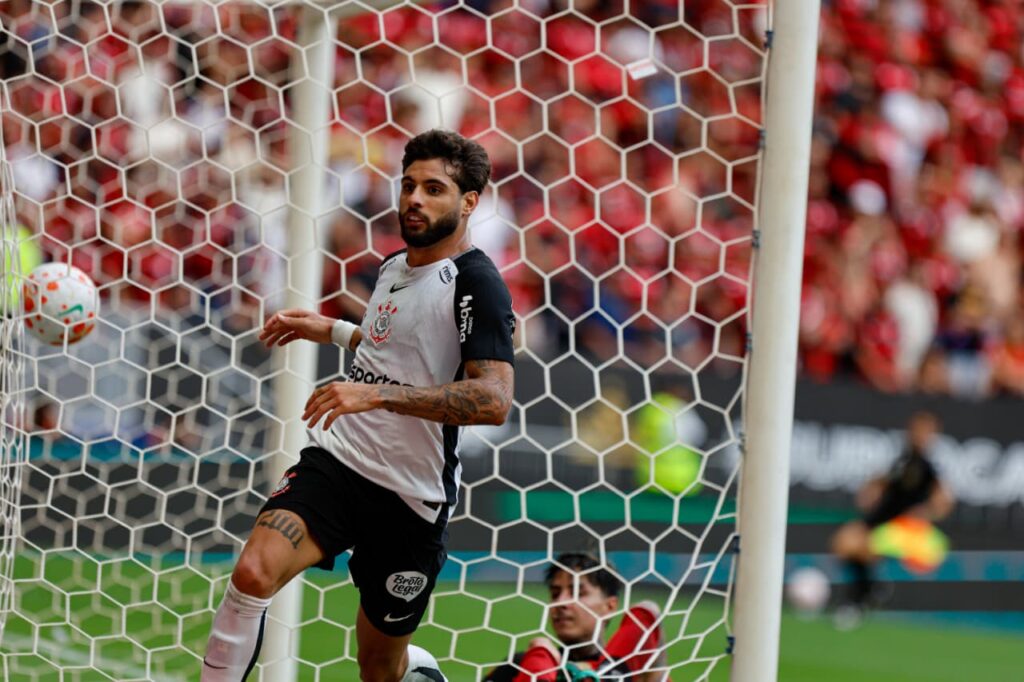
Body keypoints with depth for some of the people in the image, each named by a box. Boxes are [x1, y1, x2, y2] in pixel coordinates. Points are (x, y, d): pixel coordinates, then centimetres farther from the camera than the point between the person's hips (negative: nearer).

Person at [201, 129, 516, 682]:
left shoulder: (475, 284, -14)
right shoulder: (393, 266, 11)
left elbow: (493, 399, -28)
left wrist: (377, 394, -34)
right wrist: (330, 331, 22)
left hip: (411, 497, -5)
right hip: (335, 459, 5)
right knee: (253, 573, -25)